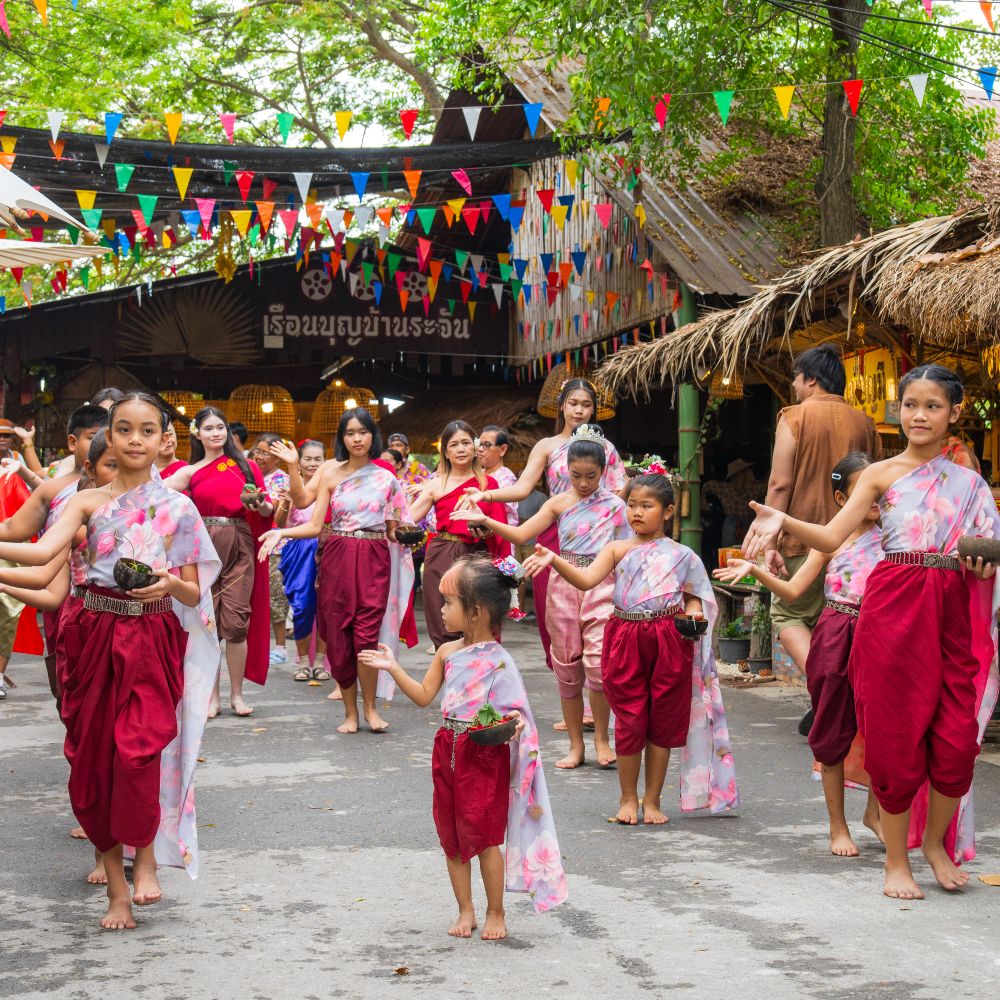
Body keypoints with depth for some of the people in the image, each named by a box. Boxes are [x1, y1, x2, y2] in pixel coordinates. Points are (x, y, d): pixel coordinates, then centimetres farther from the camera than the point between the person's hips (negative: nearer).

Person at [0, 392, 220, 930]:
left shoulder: (177, 508, 4)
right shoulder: (88, 502, 5)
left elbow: (195, 593, 5)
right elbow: (43, 551, -14)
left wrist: (170, 584, -16)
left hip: (154, 643, -2)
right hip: (96, 639, 2)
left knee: (137, 751, -19)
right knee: (93, 762, 3)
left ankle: (145, 859, 7)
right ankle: (117, 888, 16)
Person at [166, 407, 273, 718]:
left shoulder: (246, 467, 9)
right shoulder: (190, 472, 10)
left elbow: (268, 510, 10)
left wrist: (259, 505, -10)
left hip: (239, 547, -1)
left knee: (236, 622, -4)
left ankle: (237, 693, 7)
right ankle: (212, 695, 9)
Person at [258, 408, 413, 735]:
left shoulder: (386, 480, 7)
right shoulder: (330, 474, 5)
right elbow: (315, 526, 1)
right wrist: (280, 533, -12)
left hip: (374, 560, -1)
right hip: (337, 559, 1)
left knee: (366, 634, -12)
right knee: (338, 636, 0)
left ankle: (369, 707, 5)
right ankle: (350, 712, 11)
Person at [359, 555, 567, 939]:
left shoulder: (497, 661, -12)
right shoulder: (447, 652, 6)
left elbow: (511, 713, -8)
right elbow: (424, 695, 12)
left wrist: (512, 722, -30)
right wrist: (393, 667, 5)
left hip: (486, 756, -6)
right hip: (449, 753, 6)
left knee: (483, 836, 1)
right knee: (451, 836, 11)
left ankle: (495, 912, 17)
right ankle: (465, 911, 23)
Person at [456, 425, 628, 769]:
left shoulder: (614, 504, 2)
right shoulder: (559, 503, 7)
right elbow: (521, 534, 2)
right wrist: (484, 521, -8)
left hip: (600, 585, -3)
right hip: (563, 584, 3)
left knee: (598, 660, -15)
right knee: (567, 665, 6)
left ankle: (601, 738, 2)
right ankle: (576, 745, 15)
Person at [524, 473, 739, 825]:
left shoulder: (681, 555, 6)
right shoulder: (618, 550, 5)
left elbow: (693, 598, 13)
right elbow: (586, 579, -10)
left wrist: (693, 614, -10)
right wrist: (554, 560, -25)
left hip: (669, 642, 0)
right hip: (625, 640, 0)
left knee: (663, 719, 7)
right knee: (629, 720, 3)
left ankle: (652, 799, 20)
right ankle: (628, 798, 19)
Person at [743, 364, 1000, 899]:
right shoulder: (882, 474, 4)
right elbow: (832, 537, -8)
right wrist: (782, 520, -25)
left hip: (951, 610, 3)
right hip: (895, 606, -3)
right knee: (897, 734, 0)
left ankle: (936, 841, 23)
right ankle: (896, 860, 13)